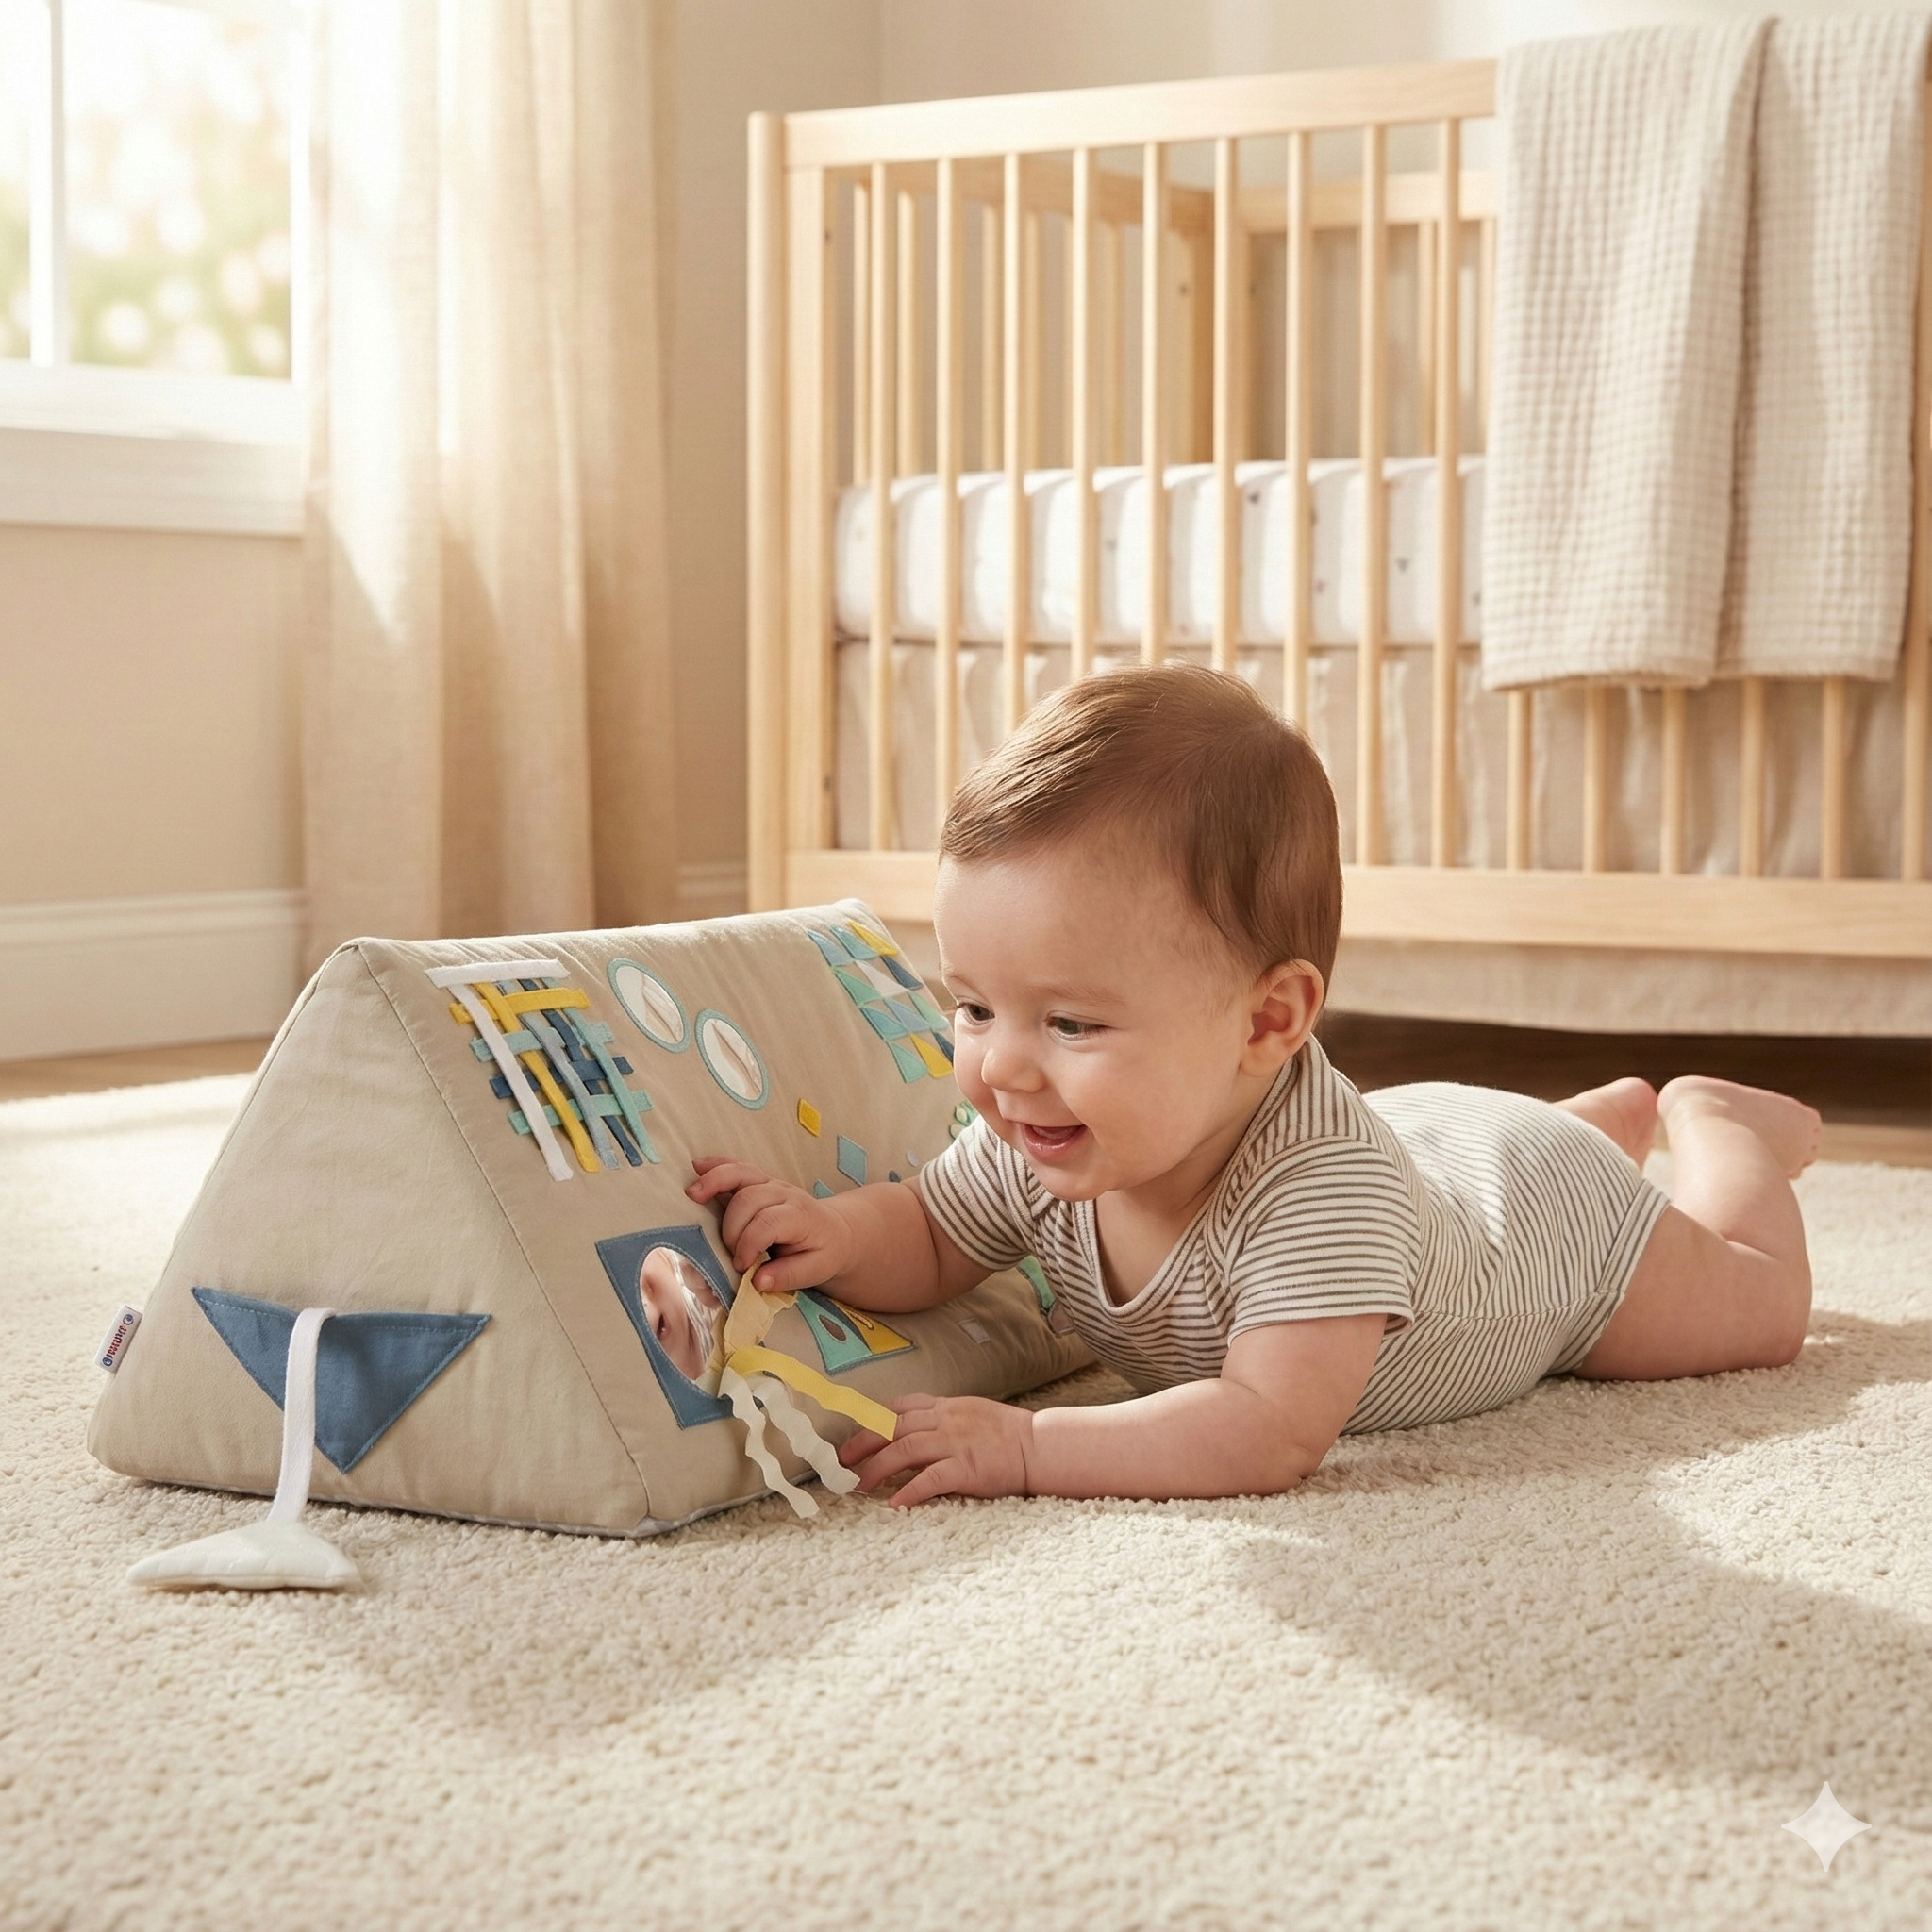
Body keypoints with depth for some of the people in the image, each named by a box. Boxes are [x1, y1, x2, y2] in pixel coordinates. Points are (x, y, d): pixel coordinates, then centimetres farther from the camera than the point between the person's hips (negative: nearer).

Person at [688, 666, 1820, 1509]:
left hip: (1537, 1211, -5)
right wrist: (838, 1235, -40)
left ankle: (1707, 1122, 43)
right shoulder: (1039, 1145, -33)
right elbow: (930, 1246, -17)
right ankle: (1617, 1114, 58)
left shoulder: (1323, 1188, -53)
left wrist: (1024, 1445, -63)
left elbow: (1270, 1435, -59)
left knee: (1762, 1310, 21)